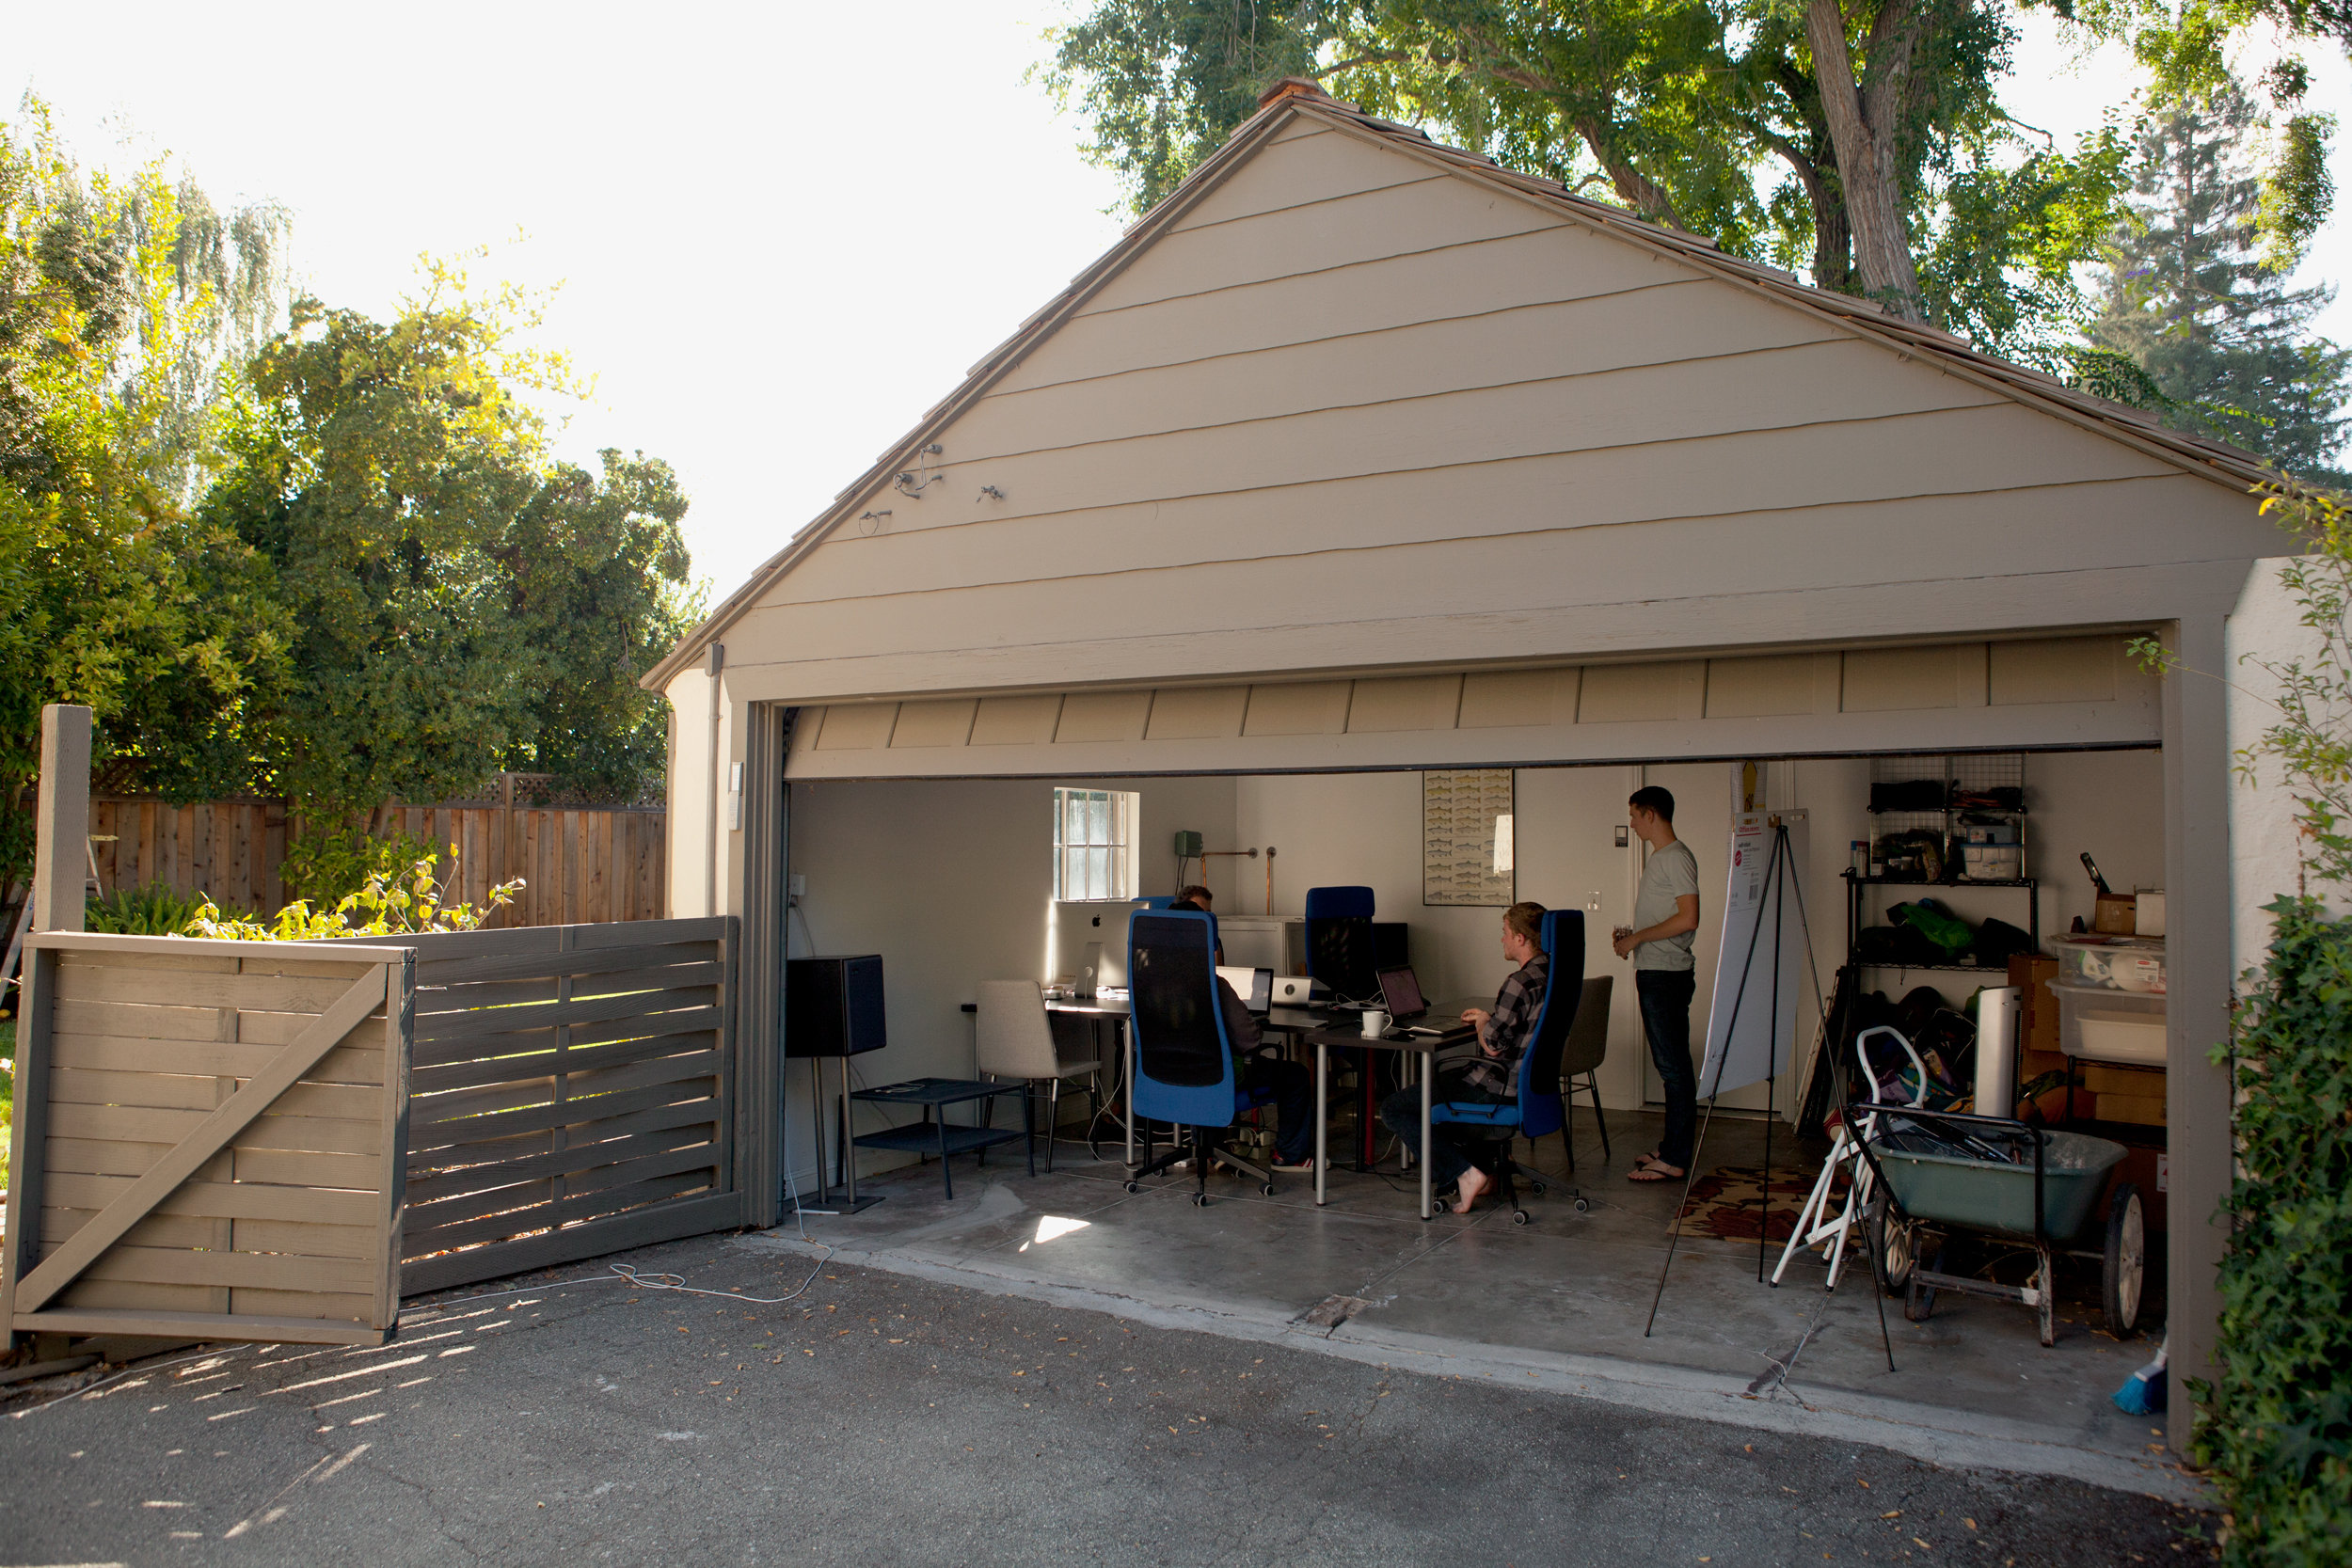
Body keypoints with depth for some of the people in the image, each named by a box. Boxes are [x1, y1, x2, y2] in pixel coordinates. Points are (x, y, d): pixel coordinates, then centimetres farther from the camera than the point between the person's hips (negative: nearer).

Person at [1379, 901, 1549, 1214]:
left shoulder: (1519, 983, -23)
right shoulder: (1553, 974, 5)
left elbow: (1493, 1047, -19)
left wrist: (1483, 1024, 0)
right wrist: (1489, 1018, 13)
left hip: (1501, 1087, -10)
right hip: (1528, 1081, 10)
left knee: (1393, 1109, -7)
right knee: (1439, 1071, 36)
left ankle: (1463, 1174, -10)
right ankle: (1482, 1164, 28)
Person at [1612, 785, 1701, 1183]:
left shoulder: (1677, 858, -13)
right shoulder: (1659, 858, 18)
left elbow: (1688, 918, -22)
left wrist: (1637, 938, -16)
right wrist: (1633, 934, 10)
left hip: (1667, 975, -10)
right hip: (1654, 973, 10)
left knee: (1674, 1066, -7)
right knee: (1670, 1064, 14)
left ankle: (1675, 1160, -4)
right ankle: (1672, 1147, 22)